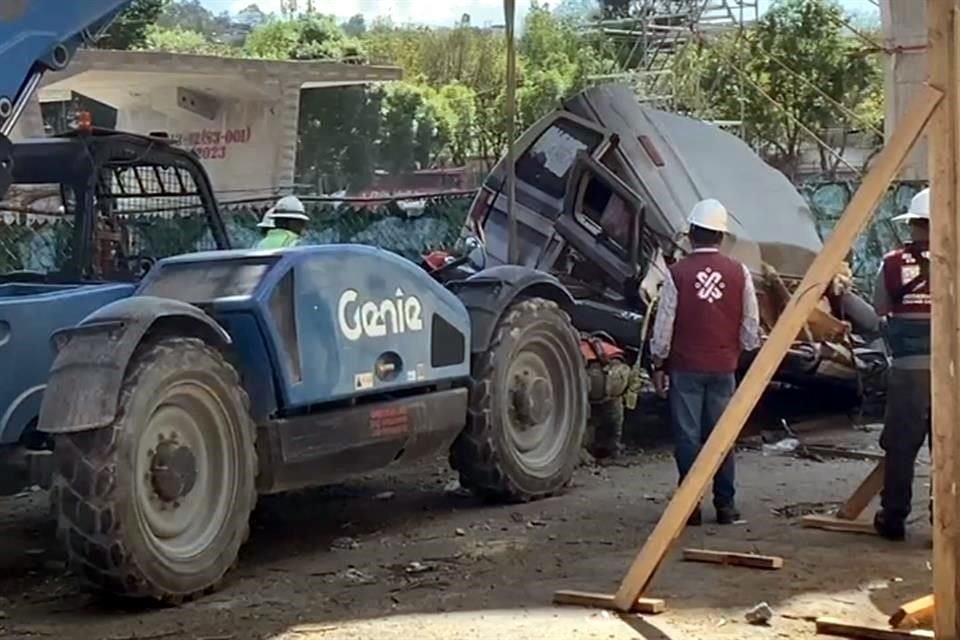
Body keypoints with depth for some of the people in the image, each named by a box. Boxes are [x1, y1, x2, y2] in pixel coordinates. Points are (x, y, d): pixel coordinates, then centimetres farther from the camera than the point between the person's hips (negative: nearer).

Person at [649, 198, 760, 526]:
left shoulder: (678, 273, -9)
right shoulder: (739, 273, -2)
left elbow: (664, 324, -6)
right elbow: (751, 325, 4)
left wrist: (658, 363, 6)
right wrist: (742, 351, 21)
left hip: (685, 367, -2)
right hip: (724, 367, 2)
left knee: (688, 437, 2)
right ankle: (725, 505, 11)